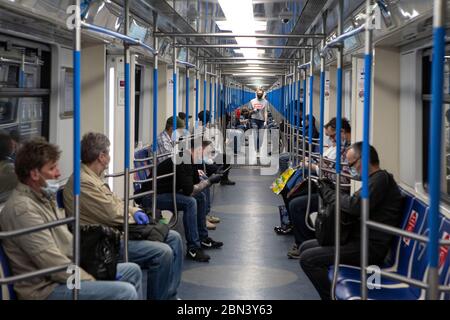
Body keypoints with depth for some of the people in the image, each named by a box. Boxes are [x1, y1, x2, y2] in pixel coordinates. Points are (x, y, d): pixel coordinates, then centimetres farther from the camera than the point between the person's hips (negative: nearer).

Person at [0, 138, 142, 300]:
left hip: (66, 272, 11)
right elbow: (53, 264, -24)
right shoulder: (23, 209, -22)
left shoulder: (44, 198, 12)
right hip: (46, 287, -11)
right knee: (125, 292, -22)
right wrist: (92, 282, -16)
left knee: (133, 271, 15)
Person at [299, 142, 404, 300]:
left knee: (308, 259, -16)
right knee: (305, 247, 13)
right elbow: (355, 206, 15)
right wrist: (329, 192, 1)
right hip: (359, 240, 11)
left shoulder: (381, 178, -15)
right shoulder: (375, 179, 18)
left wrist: (329, 193, -10)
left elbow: (355, 205, -25)